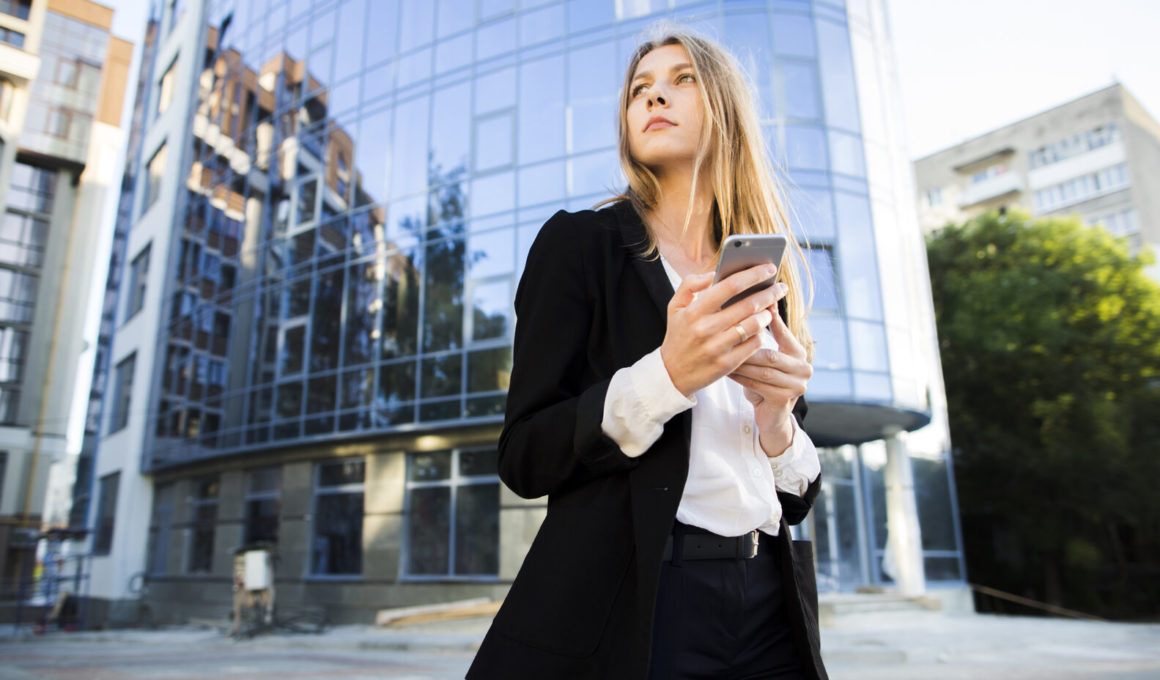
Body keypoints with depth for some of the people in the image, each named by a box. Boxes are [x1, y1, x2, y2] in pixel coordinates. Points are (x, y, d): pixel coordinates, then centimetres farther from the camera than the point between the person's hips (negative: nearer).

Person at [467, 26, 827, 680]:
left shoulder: (765, 281, 10)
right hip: (626, 606, -4)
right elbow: (523, 458, -9)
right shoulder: (579, 241, -2)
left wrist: (778, 422, -9)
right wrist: (666, 377, -22)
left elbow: (797, 497, 12)